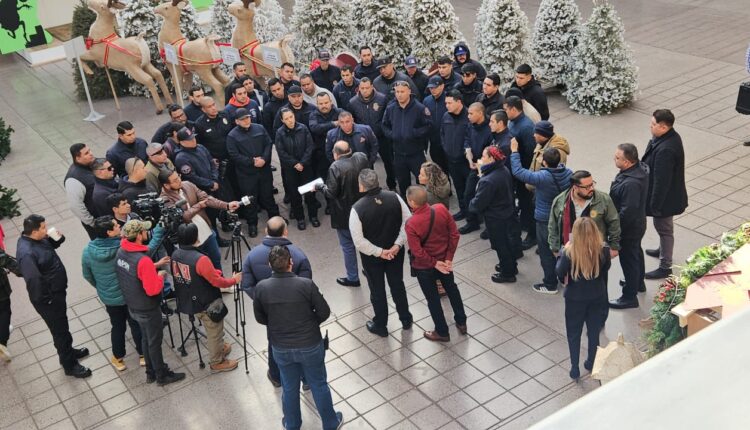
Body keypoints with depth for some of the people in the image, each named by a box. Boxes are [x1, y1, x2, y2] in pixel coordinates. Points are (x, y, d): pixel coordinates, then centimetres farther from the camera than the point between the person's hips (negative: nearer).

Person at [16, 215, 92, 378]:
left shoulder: (39, 239, -5)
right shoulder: (27, 253, -34)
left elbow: (50, 246, 15)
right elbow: (33, 280, -39)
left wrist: (58, 238, -7)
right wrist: (45, 299, -25)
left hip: (57, 291, 9)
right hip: (48, 298, -9)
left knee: (62, 325, 28)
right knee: (60, 330, 8)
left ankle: (68, 351, 50)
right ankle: (70, 365, 26)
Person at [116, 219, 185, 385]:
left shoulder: (121, 252, -7)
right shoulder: (143, 260, -33)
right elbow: (153, 290, -30)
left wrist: (154, 266, 6)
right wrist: (160, 276, -13)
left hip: (132, 306, 8)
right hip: (147, 309, -8)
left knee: (146, 338, 24)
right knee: (154, 342, 11)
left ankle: (151, 372, 39)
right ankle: (162, 375, 29)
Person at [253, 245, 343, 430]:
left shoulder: (261, 287, -15)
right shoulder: (306, 284, -22)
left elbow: (260, 318, 0)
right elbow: (324, 312, -11)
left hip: (281, 348, 2)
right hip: (310, 345, -2)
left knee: (289, 388, 22)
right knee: (319, 385, 18)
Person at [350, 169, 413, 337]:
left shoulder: (357, 208, -25)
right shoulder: (394, 197, -15)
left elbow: (359, 242, -23)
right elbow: (408, 222, -10)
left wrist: (379, 252, -14)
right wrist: (398, 244, -11)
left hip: (372, 256, -3)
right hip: (395, 252, 3)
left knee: (377, 290, 17)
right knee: (397, 285, 24)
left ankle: (380, 326, 35)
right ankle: (406, 319, 41)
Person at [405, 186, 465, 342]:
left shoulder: (411, 224, -30)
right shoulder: (441, 209, -18)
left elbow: (417, 252, -25)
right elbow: (455, 234, -12)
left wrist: (435, 263, -12)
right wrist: (449, 258, -5)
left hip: (424, 266, -4)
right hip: (444, 260, 4)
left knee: (432, 298, 16)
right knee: (452, 289, 27)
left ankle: (442, 332, 33)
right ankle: (461, 322, 43)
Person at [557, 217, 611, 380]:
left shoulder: (569, 252, -28)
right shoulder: (603, 250, -20)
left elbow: (560, 272, -12)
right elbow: (606, 267, 1)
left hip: (575, 298, -2)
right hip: (597, 297, 2)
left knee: (574, 333, 17)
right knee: (594, 330, 22)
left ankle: (574, 368, 25)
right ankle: (592, 363, 39)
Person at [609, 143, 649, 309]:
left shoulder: (631, 183, -38)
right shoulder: (639, 167, -7)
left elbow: (627, 211, -31)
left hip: (629, 228, -10)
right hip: (637, 223, 10)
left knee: (628, 259, 7)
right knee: (636, 252, 28)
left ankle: (629, 297, 24)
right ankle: (639, 283, 51)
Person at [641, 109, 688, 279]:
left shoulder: (665, 150, -35)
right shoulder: (670, 136, -3)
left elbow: (661, 181, -29)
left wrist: (655, 204, -20)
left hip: (665, 197, -9)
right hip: (668, 193, 9)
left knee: (664, 227, 7)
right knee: (663, 226, 29)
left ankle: (665, 266, 23)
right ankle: (663, 250, 52)